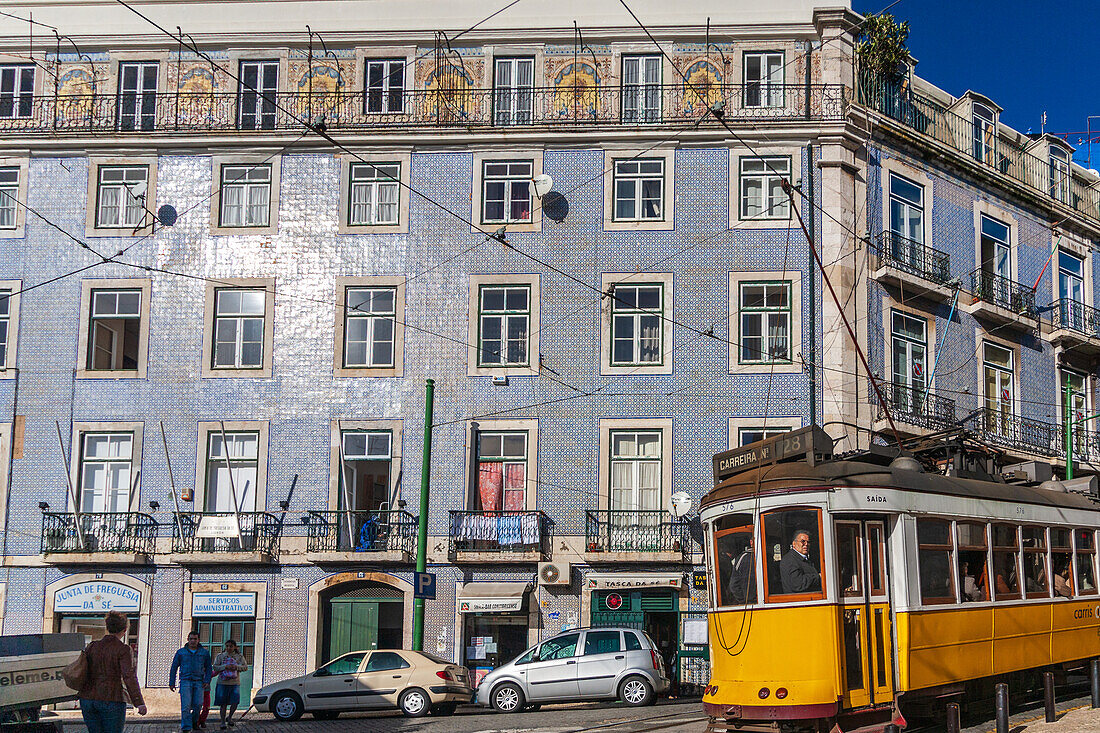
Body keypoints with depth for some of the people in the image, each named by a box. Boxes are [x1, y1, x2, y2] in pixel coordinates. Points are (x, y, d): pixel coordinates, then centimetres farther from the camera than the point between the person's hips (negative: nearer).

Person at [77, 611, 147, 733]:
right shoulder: (123, 649, -7)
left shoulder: (92, 646, 7)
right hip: (111, 700, -5)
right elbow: (129, 677, -16)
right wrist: (139, 703, -19)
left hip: (88, 700, 5)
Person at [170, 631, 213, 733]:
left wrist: (207, 681, 0)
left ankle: (194, 720, 23)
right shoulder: (181, 652, 8)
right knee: (186, 705, -11)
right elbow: (174, 668, 11)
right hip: (185, 681, -1)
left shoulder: (204, 652, 9)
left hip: (198, 682, 1)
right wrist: (171, 683, 6)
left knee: (198, 704, -6)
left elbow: (208, 668, 13)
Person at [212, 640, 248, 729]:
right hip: (223, 682, 0)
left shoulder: (239, 656, 10)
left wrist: (236, 667, -16)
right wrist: (225, 666, -17)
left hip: (235, 683, 0)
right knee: (223, 704, -1)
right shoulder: (220, 656, 8)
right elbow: (215, 667, -1)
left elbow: (245, 667, 3)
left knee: (235, 702, -10)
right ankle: (223, 722, 9)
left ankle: (229, 718, 16)